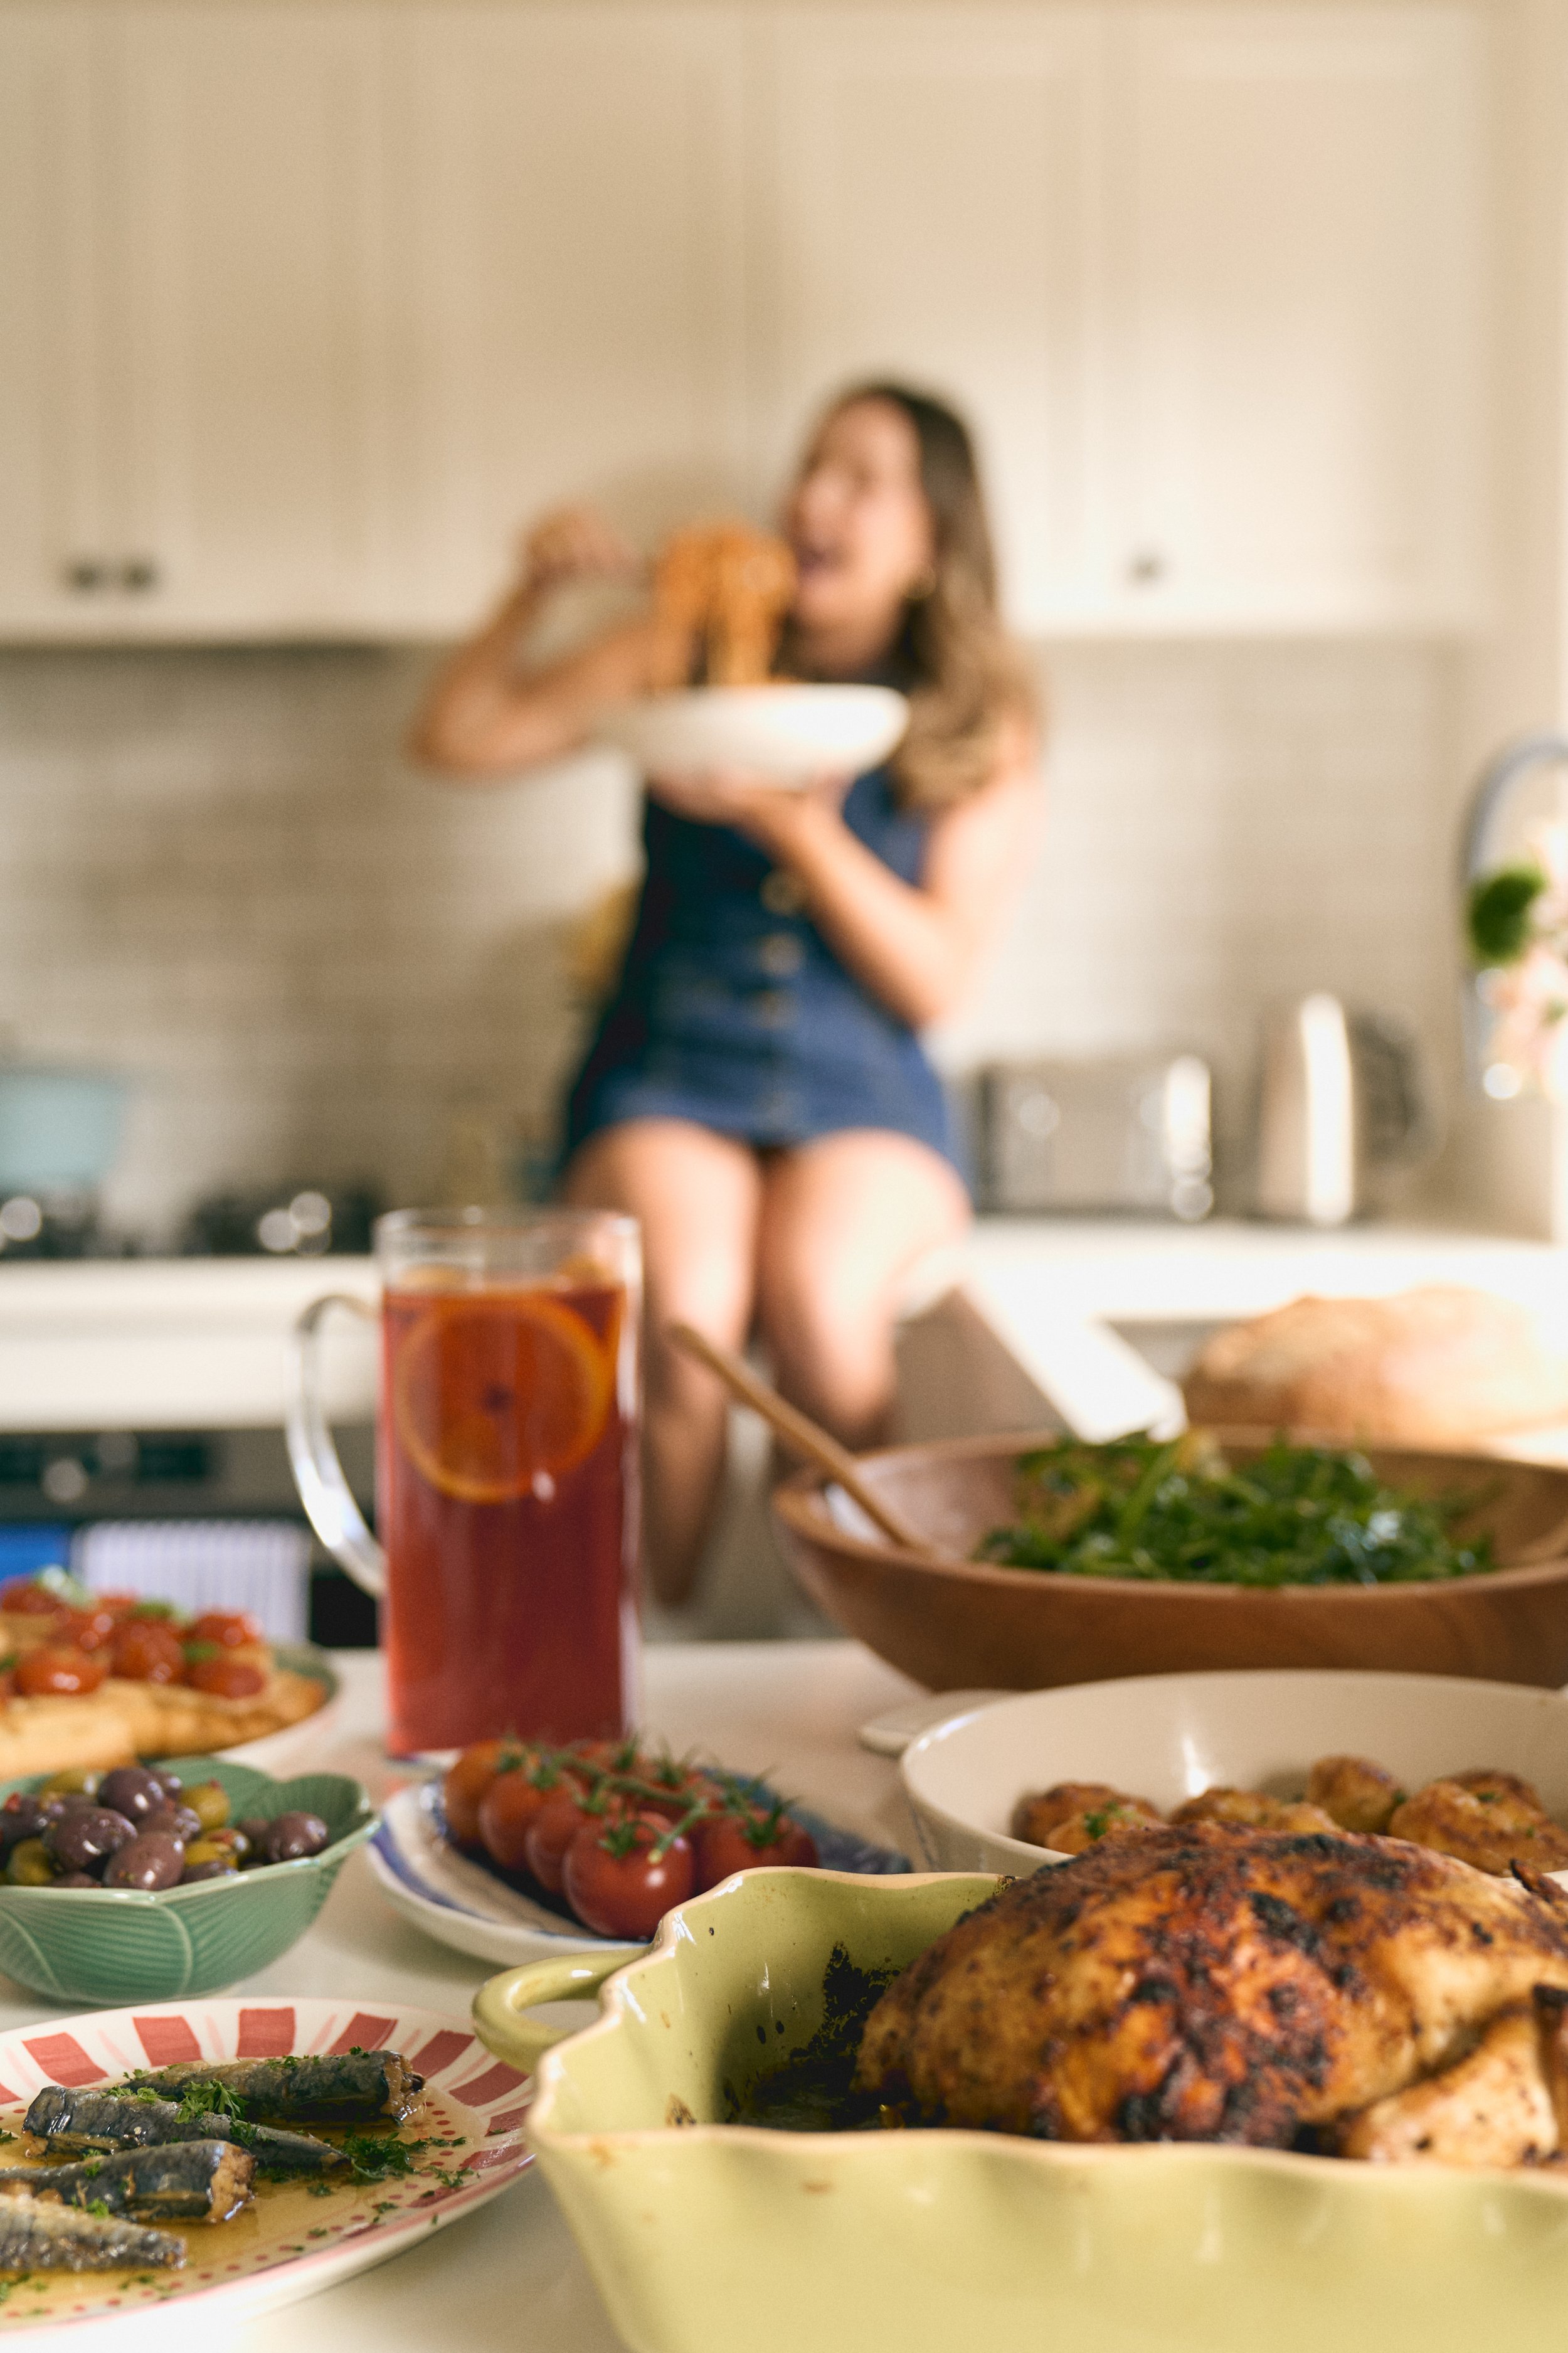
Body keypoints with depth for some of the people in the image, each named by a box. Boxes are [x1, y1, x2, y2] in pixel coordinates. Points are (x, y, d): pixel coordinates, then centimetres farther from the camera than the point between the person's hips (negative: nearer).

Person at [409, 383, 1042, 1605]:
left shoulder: (984, 728, 5)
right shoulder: (689, 654, 7)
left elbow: (935, 982, -3)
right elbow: (456, 738, 6)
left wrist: (800, 829, -16)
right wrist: (534, 596, -10)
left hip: (864, 1102, 0)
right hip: (670, 1084, 0)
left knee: (817, 1296, -34)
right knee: (683, 1310, -32)